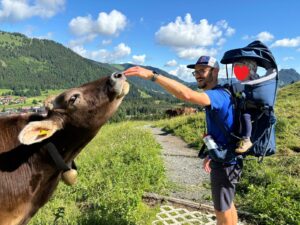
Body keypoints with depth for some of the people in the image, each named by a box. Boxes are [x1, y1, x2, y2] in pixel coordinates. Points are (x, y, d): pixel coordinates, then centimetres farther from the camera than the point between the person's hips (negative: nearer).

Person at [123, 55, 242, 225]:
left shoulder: (219, 95, -23)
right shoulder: (217, 96, 11)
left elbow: (187, 95, -42)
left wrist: (152, 75, -42)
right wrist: (211, 156, 16)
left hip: (225, 163, -10)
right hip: (223, 160, 10)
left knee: (222, 211, 8)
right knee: (227, 206, 25)